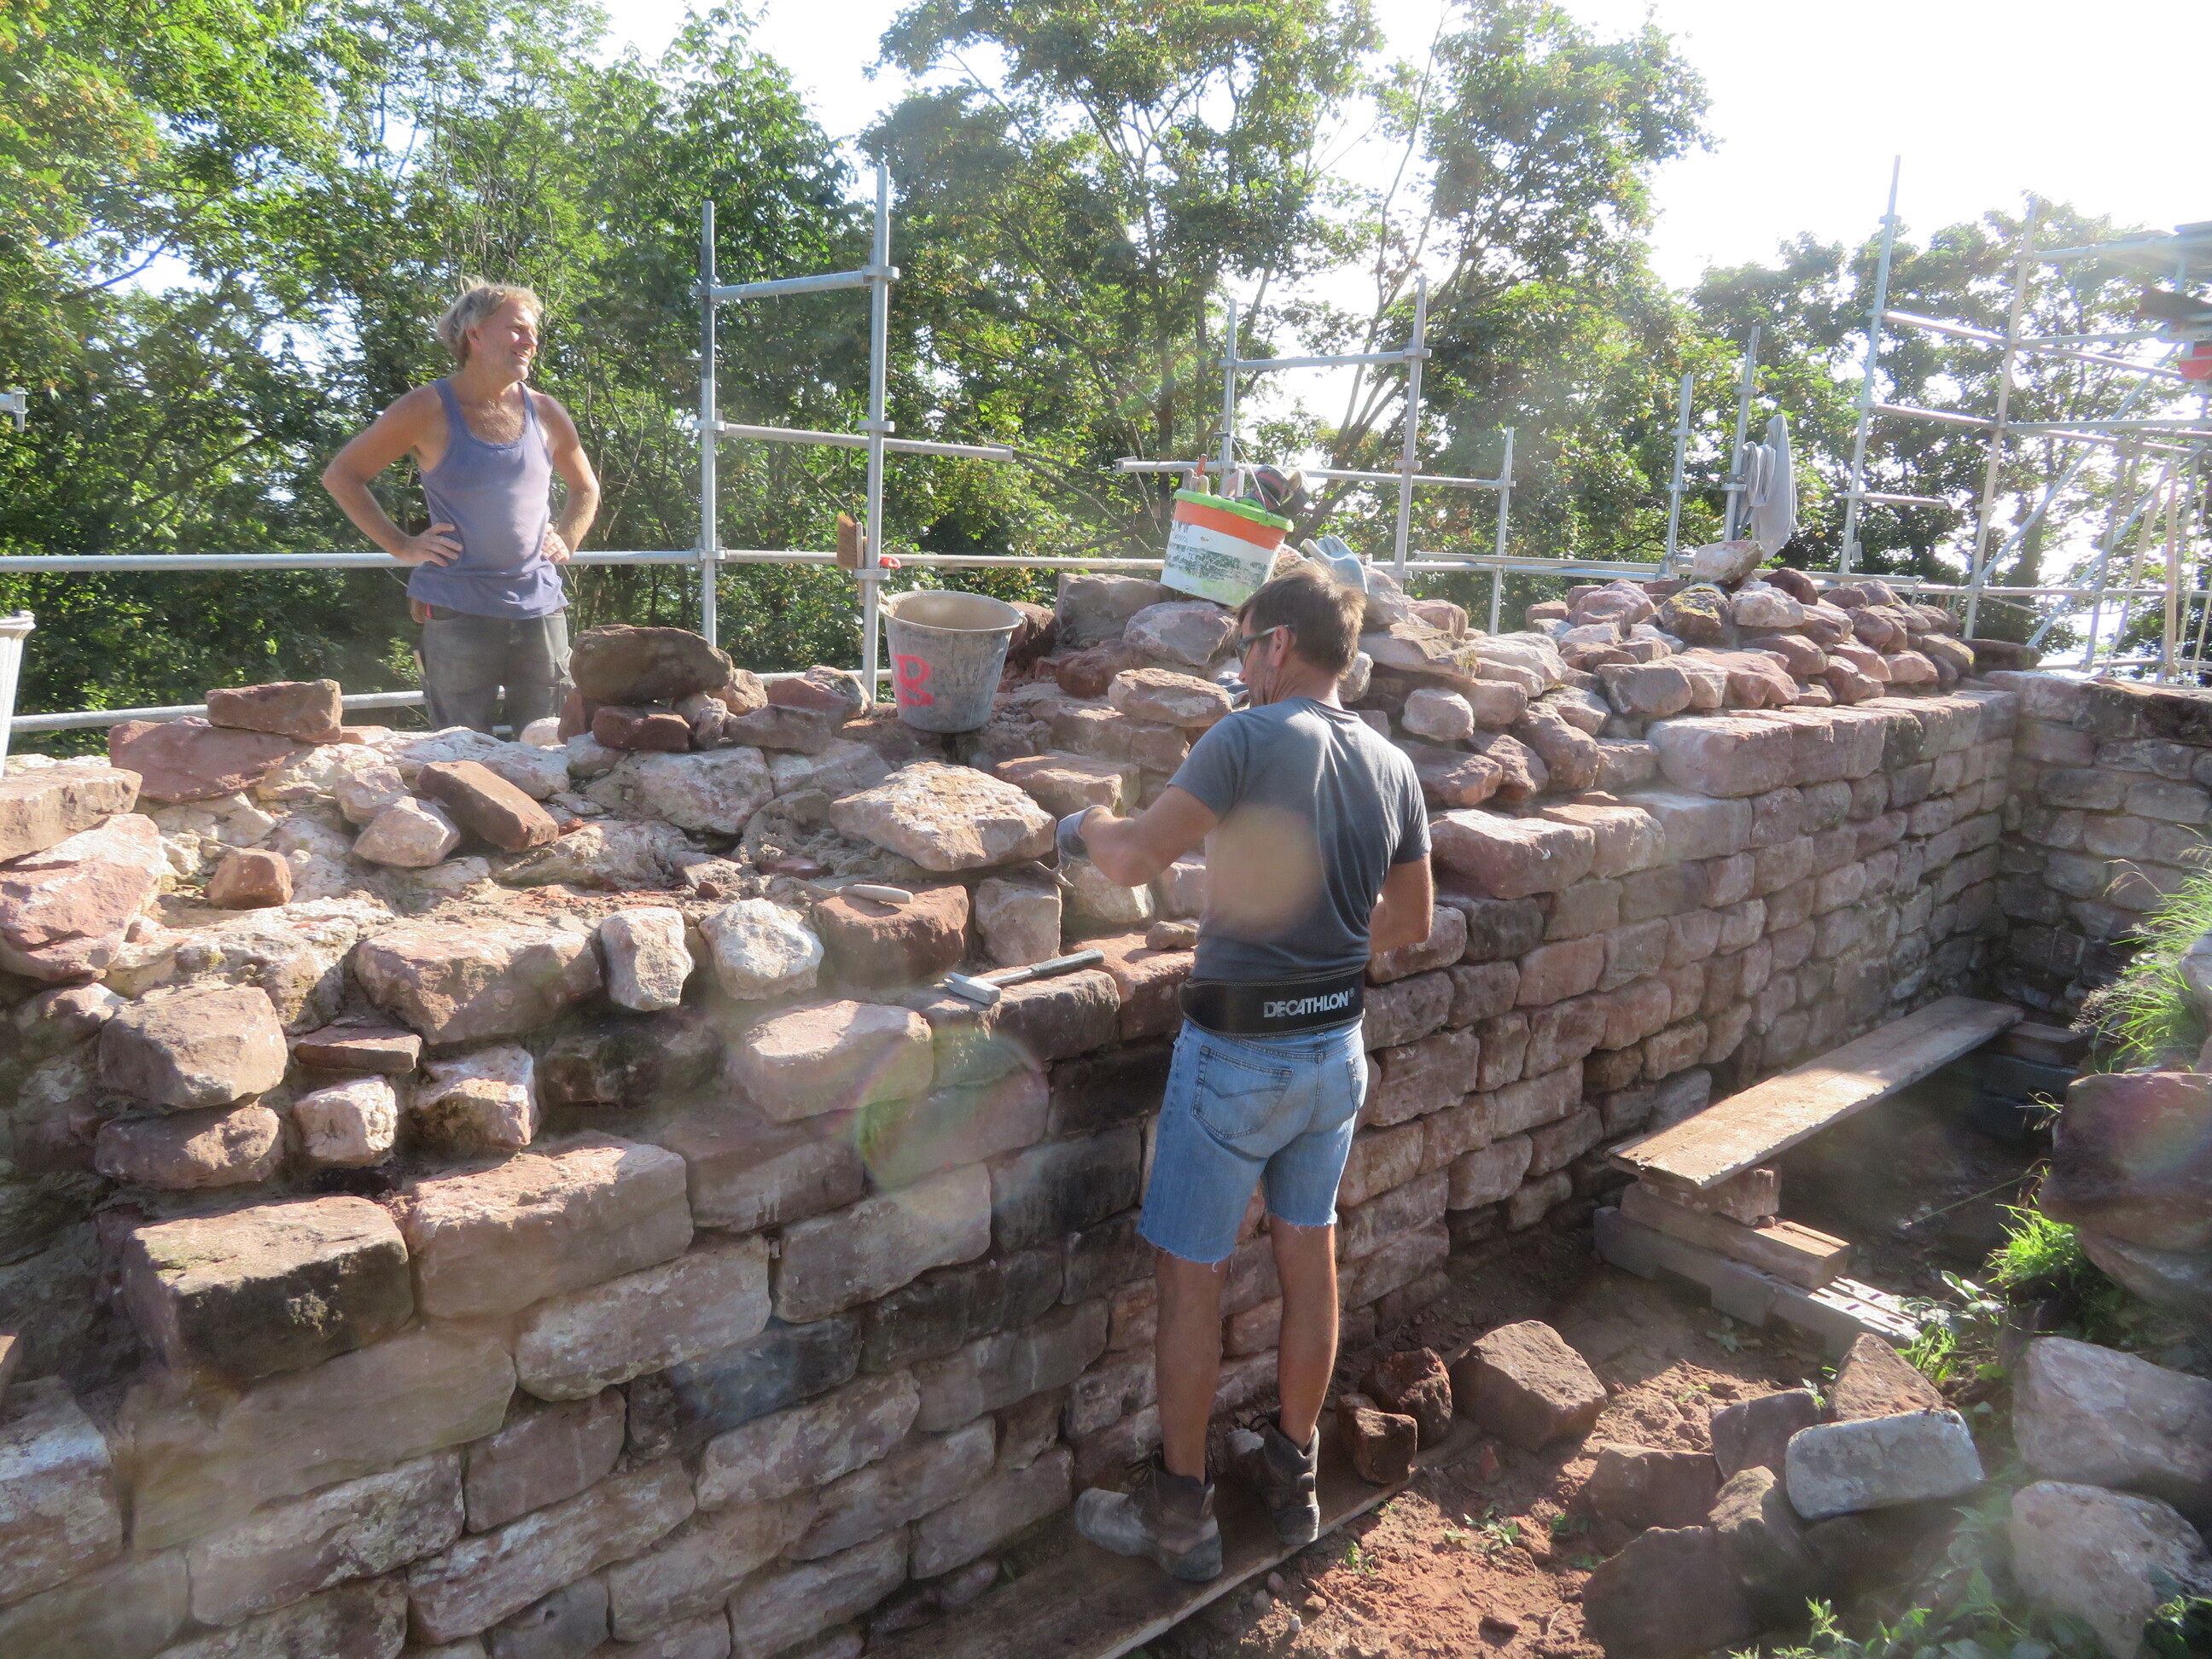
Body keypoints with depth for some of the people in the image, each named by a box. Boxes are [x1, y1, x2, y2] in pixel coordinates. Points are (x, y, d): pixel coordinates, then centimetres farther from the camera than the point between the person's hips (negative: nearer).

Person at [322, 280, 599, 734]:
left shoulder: (545, 414, 10)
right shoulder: (429, 410, -2)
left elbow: (585, 487, 28)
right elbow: (340, 475, 3)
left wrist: (566, 541, 10)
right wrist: (401, 546, -5)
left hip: (540, 608, 4)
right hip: (458, 610, -4)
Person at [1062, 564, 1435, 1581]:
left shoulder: (1251, 737, -18)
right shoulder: (1390, 765, 3)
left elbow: (1134, 859, -24)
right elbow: (1412, 919, 12)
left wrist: (1090, 827, -4)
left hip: (1239, 1054, -6)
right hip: (1337, 1049, 7)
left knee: (1191, 1276, 7)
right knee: (1309, 1258, 19)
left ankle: (1179, 1515, 21)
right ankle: (1294, 1474, 36)